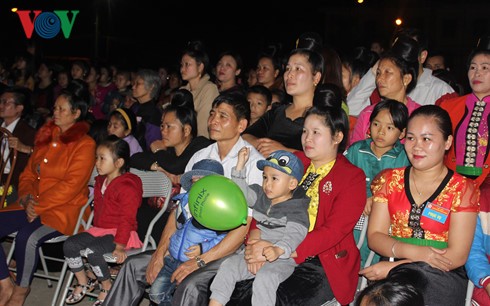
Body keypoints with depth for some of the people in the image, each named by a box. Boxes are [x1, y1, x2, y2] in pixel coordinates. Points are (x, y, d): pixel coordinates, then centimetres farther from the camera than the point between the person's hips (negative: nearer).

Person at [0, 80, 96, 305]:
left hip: (64, 210, -7)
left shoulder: (84, 144, -7)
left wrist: (39, 206, -16)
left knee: (27, 236, -32)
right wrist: (26, 197, -2)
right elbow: (28, 173, 17)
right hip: (32, 207, 7)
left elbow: (71, 186, -15)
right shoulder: (45, 137, 15)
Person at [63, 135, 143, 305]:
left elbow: (126, 220, -19)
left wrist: (119, 246, -21)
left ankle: (107, 287, -7)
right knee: (69, 245, -8)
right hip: (99, 229, 9)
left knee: (91, 251, -30)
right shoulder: (100, 182, 12)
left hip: (119, 233, -9)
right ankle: (83, 282, 11)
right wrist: (96, 230, 21)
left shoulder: (127, 186, -17)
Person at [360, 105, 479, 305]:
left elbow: (458, 255, -5)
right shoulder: (389, 180, 11)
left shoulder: (462, 189, 3)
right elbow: (374, 236, 5)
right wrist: (412, 252, -15)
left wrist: (394, 266, -14)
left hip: (442, 274, -1)